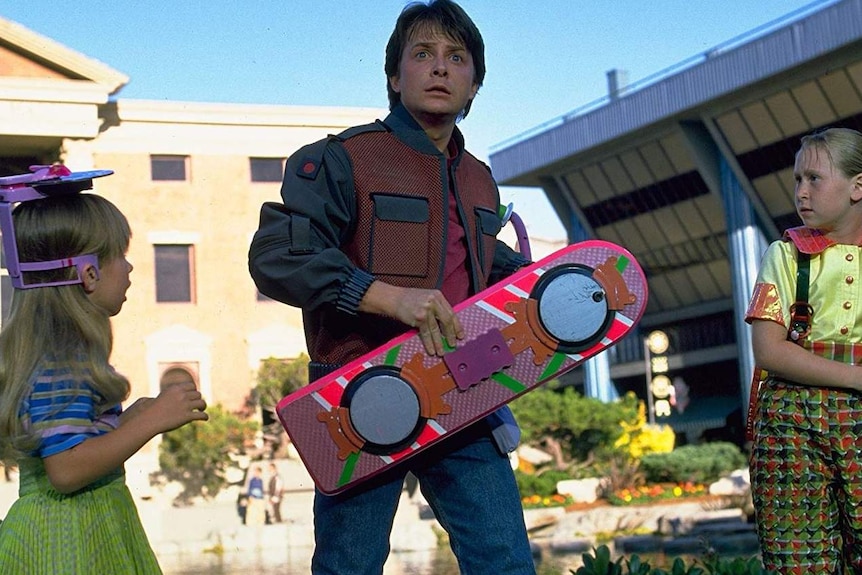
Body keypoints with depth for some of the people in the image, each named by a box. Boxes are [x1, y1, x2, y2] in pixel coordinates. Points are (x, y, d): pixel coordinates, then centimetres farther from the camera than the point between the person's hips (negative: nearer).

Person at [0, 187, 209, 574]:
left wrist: (128, 420, 13)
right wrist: (151, 421, -22)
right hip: (70, 542, -10)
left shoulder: (51, 352, 12)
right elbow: (66, 469, -26)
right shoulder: (62, 367, -19)